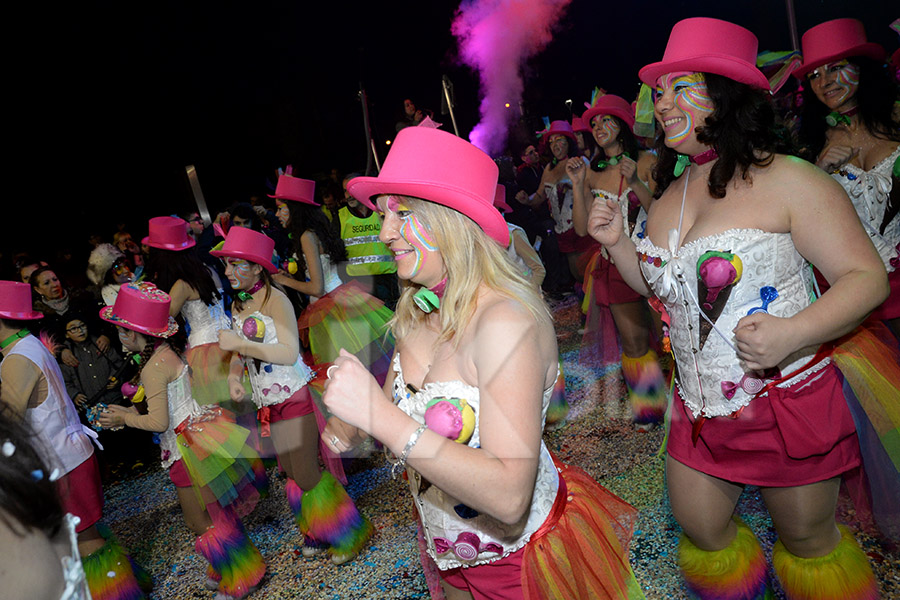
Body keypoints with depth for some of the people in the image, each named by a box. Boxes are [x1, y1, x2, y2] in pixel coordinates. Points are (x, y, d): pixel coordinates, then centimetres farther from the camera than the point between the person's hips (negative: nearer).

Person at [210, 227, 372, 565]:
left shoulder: (274, 299, -15)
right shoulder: (238, 305, 9)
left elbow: (289, 352, -22)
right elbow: (240, 352, 17)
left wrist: (239, 344, -24)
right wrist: (234, 374, -4)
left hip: (294, 397, -8)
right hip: (268, 404, 8)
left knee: (306, 475, -4)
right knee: (290, 473, 16)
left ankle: (347, 535, 16)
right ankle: (317, 532, 34)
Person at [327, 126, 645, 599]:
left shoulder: (506, 320, -31)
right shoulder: (420, 310, -8)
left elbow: (509, 497, -37)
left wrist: (385, 419, -41)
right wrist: (349, 427, -16)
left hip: (519, 550, -6)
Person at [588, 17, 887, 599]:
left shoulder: (787, 180, -14)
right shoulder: (670, 193, 5)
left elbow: (868, 277, -15)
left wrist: (794, 333, -31)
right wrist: (617, 241, -3)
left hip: (787, 400, -5)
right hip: (699, 408, 6)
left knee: (807, 539, 14)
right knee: (701, 532, 17)